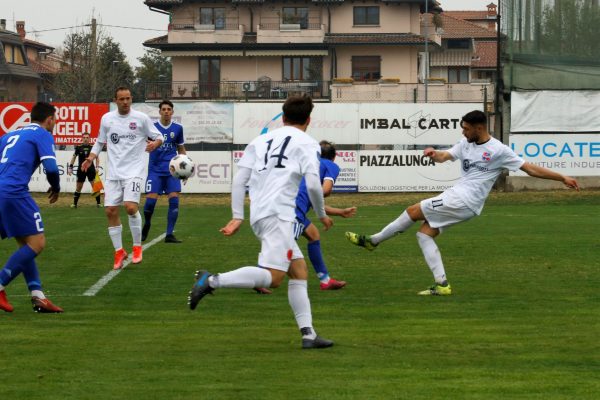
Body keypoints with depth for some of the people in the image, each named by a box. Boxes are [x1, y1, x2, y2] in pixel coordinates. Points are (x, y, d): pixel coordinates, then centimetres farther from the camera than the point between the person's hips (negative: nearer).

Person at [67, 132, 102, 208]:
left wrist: (97, 167, 0)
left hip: (91, 169, -1)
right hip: (81, 170, 1)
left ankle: (98, 203, 0)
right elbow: (74, 157, 11)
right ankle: (74, 204, 15)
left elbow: (97, 157, 11)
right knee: (78, 187, 6)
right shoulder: (79, 148, 2)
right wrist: (70, 167, 6)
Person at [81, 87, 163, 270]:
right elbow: (100, 141, 18)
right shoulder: (107, 119, 6)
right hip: (114, 173, 4)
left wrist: (155, 143, -19)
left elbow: (158, 137, 4)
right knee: (110, 211, -1)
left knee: (130, 206, -20)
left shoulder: (141, 118, -3)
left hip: (134, 171, -4)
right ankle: (119, 251, 13)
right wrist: (90, 158, 2)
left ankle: (137, 247, 0)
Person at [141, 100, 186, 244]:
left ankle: (169, 234, -4)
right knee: (151, 200, -10)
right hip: (155, 170, -2)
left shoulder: (177, 128, 6)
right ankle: (146, 225, 19)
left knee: (174, 200, -10)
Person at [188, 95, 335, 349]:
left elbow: (239, 179, 13)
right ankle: (212, 281, -26)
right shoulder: (306, 143, 6)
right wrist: (322, 215, 10)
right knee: (273, 277, -15)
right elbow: (313, 185, -6)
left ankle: (308, 334, 7)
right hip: (278, 214, -8)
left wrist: (237, 216, 13)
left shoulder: (260, 141, 22)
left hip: (258, 214, 8)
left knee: (299, 270, 13)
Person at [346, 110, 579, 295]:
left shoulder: (498, 151, -8)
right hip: (458, 199, 8)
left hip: (463, 201, -8)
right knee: (424, 234, 4)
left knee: (413, 211, -8)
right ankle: (442, 284, 0)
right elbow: (444, 156, 0)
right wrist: (434, 154, -25)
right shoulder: (466, 144, 12)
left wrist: (563, 178, -7)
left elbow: (530, 169, -4)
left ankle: (373, 240, 7)